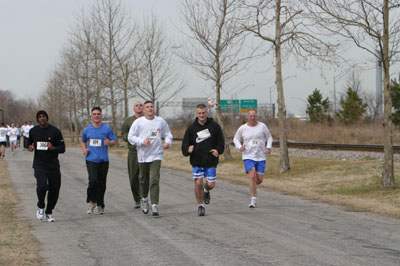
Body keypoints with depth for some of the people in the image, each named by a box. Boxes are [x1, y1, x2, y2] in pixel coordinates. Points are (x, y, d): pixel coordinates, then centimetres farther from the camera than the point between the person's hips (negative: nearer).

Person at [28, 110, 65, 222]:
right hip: (39, 164, 0)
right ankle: (41, 206, 7)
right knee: (42, 186, -21)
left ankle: (49, 212, 25)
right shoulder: (33, 131, 6)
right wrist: (30, 147, -3)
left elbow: (62, 149, -2)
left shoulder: (55, 131, -2)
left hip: (53, 165, 0)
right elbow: (29, 143, 21)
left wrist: (53, 148, -22)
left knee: (54, 189, 3)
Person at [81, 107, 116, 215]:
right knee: (93, 181, -17)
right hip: (91, 160, 0)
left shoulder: (107, 129, 3)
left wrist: (109, 143, -16)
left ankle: (100, 205, 19)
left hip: (103, 160, 0)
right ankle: (91, 202, 2)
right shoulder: (86, 130, 9)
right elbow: (83, 141, 25)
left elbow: (114, 140, 6)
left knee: (102, 183, 4)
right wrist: (84, 149, 5)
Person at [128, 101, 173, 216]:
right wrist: (142, 141, -17)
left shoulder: (161, 121, 4)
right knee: (143, 180, 14)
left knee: (154, 180, -13)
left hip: (156, 155, -1)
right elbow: (130, 137, -1)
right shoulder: (138, 122, 0)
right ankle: (144, 199, 40)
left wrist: (168, 142, -7)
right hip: (143, 156, 1)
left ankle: (155, 205, -15)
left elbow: (168, 134, 14)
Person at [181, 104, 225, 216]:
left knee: (211, 184, -2)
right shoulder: (191, 128, 0)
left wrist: (218, 150, -13)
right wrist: (188, 150, -24)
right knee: (198, 183, -8)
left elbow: (221, 142, 8)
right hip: (197, 161, 0)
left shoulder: (215, 126, 1)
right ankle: (200, 205, 11)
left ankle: (206, 191, 36)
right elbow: (184, 146, 0)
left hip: (211, 161, 0)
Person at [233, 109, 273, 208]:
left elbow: (269, 138, 12)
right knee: (252, 176, -20)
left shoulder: (262, 126, 1)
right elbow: (236, 139, 13)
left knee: (260, 179, 0)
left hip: (261, 157, 2)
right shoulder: (243, 128, 0)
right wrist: (239, 147, -7)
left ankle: (252, 186, 37)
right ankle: (253, 199, -13)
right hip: (248, 156, -1)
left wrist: (268, 148, -5)